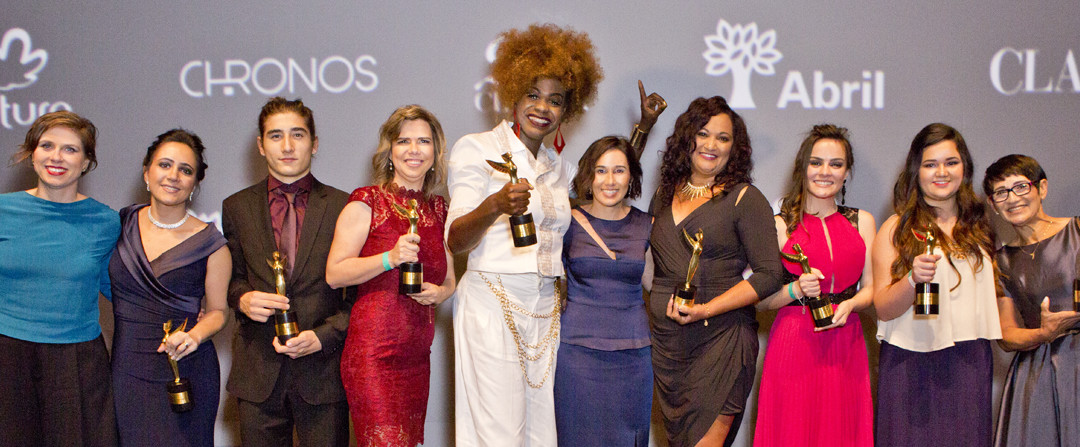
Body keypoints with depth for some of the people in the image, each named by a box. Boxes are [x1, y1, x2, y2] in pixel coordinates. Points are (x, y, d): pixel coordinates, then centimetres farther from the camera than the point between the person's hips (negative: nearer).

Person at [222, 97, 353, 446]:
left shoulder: (344, 207, 1)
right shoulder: (237, 207, 9)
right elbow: (229, 278, 15)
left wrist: (322, 336, -12)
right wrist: (242, 298, -7)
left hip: (323, 369, -2)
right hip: (258, 375, 2)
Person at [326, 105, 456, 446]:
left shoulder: (439, 210, 14)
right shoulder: (366, 203, -2)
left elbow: (449, 278, 23)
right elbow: (334, 273, -7)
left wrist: (439, 292, 1)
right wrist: (390, 258, -18)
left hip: (418, 354, 6)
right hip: (373, 351, -6)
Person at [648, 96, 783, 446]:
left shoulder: (745, 199, -3)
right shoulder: (664, 195, 14)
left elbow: (769, 275, -9)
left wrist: (705, 309, -16)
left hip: (722, 338, -5)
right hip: (666, 344, 5)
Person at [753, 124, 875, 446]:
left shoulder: (862, 222, 13)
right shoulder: (781, 225, 3)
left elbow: (871, 288, 13)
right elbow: (760, 300, 4)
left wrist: (849, 305, -7)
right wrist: (796, 290, -13)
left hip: (845, 346, 3)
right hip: (793, 344, -2)